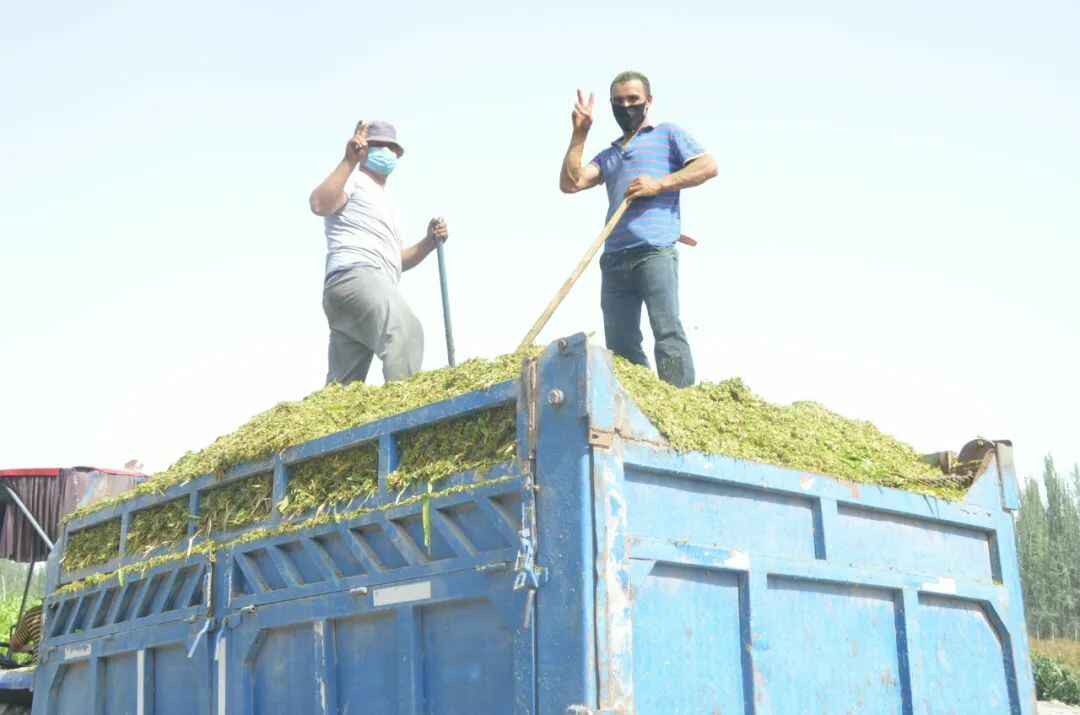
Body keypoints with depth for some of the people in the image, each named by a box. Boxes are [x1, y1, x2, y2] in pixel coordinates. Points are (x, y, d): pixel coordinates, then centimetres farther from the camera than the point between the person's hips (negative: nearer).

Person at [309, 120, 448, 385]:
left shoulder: (387, 200, 36)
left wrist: (429, 242, 17)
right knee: (405, 331, -36)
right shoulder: (353, 178, 10)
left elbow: (396, 260, 33)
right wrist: (349, 161, -17)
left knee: (341, 389, 3)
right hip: (355, 276, -10)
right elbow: (319, 205, -12)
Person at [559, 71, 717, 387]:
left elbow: (708, 166, 2)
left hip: (655, 251, -6)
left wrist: (659, 184, -7)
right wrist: (579, 134, 13)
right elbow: (570, 183, 16)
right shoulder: (608, 155, 29)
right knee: (619, 346, 0)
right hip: (614, 258, 6)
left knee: (667, 333, -16)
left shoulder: (668, 134, 15)